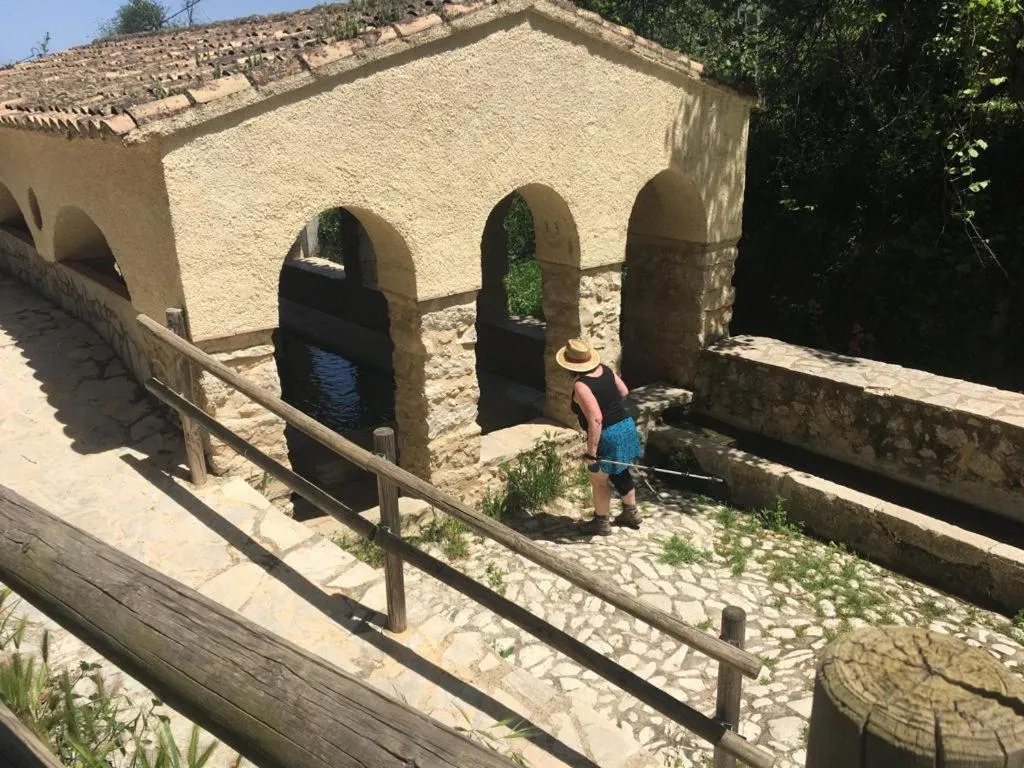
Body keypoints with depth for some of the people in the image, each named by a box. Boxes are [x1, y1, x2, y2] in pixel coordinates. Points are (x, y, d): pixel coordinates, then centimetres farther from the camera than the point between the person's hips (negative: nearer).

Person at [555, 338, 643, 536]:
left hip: (608, 435, -8)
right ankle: (631, 513, 42)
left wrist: (591, 452, -24)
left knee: (599, 481, 13)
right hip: (626, 426, 8)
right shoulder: (605, 369, 0)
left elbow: (595, 419, -29)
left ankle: (601, 523, 29)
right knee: (620, 473, 27)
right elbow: (624, 392, 13)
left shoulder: (581, 386, -23)